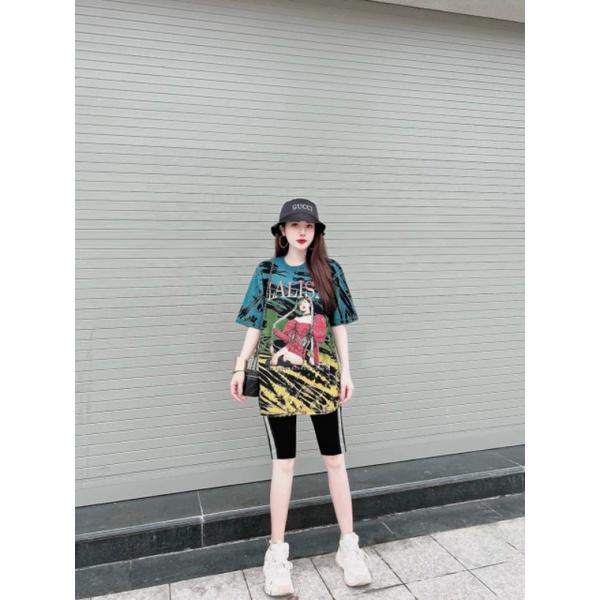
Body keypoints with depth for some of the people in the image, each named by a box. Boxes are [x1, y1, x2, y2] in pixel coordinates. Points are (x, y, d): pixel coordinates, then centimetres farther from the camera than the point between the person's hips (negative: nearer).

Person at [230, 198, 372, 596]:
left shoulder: (330, 271, 5)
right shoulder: (266, 271, 4)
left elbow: (339, 325, 6)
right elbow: (255, 325, 6)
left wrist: (346, 372, 2)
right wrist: (240, 366, 0)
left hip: (322, 375, 1)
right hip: (276, 375, 0)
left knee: (336, 459, 7)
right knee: (283, 462, 6)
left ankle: (349, 545, 22)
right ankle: (278, 552, 18)